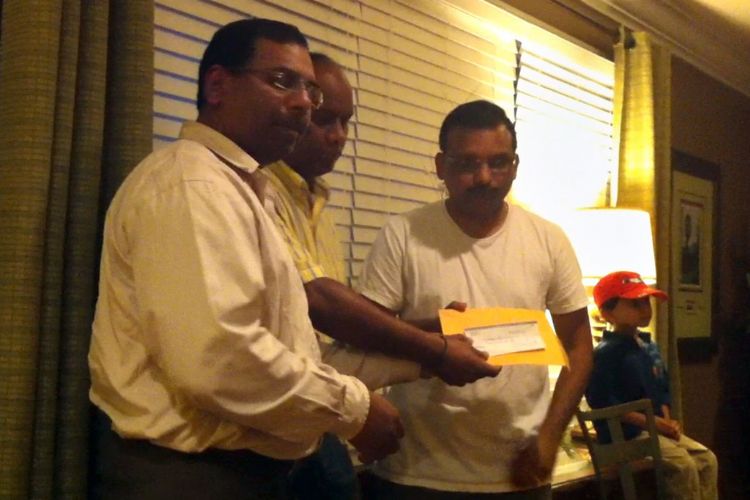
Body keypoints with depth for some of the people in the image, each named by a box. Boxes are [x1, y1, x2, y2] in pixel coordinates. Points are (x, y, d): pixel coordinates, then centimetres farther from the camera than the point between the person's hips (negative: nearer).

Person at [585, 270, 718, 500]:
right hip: (623, 434, -9)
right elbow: (604, 405, -22)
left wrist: (667, 422, 0)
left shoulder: (650, 347, 13)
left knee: (706, 458, -1)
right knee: (683, 464, -21)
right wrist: (654, 422, -20)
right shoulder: (605, 353, -16)